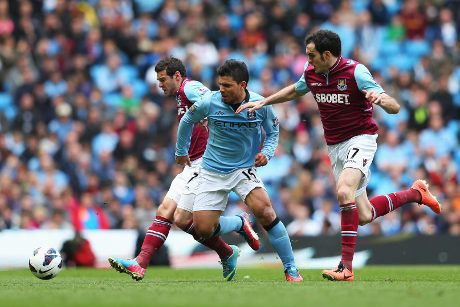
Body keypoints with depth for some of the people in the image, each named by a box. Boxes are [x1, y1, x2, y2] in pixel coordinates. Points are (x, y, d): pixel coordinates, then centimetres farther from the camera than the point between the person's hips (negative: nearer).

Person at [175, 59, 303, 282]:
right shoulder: (209, 103, -14)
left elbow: (273, 132, 8)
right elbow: (187, 121, 8)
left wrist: (266, 153, -11)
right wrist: (181, 151, 19)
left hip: (244, 169, -1)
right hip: (212, 171, 1)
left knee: (263, 210, -27)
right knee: (203, 229, -7)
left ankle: (291, 270, -17)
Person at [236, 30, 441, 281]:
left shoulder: (355, 72, -18)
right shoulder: (311, 73, 1)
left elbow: (395, 108, -21)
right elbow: (294, 91, 26)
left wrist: (381, 99, -43)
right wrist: (263, 102, 16)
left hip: (360, 139, -7)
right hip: (335, 147, 7)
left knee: (344, 191, -33)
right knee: (364, 216, 5)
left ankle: (346, 266, -31)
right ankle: (414, 193, 31)